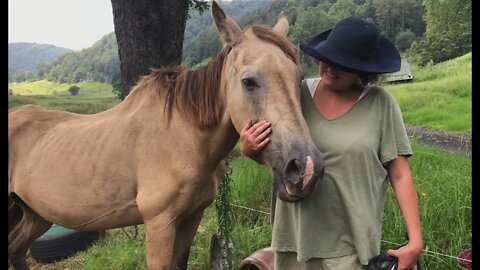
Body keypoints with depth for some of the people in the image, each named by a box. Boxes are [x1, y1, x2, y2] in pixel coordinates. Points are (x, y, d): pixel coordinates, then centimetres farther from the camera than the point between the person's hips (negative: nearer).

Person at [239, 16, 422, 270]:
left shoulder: (381, 103, -9)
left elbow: (400, 175, -5)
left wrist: (415, 241, -8)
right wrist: (249, 150, -15)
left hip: (351, 245, -3)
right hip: (293, 236, 3)